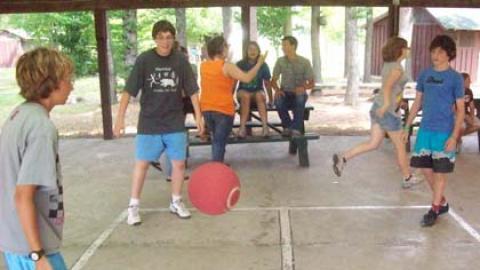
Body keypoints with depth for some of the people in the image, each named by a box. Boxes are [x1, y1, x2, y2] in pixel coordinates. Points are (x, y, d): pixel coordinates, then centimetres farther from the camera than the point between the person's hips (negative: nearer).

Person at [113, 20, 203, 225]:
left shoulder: (181, 60, -5)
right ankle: (134, 205, 18)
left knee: (179, 163, 6)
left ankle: (176, 202, 25)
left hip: (175, 122, 2)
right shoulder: (144, 60, -10)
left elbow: (192, 91, 2)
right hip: (149, 122, -2)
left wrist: (198, 115, 0)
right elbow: (129, 91, -9)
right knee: (142, 163, 3)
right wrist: (120, 118, -12)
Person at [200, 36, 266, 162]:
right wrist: (259, 63, -6)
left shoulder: (203, 66, 4)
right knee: (219, 143, 1)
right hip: (223, 110, -6)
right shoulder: (227, 66, -14)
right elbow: (247, 78, -19)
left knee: (216, 140, 23)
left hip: (206, 109, 6)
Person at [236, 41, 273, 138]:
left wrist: (271, 99, 1)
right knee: (245, 96, -36)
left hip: (257, 92, 1)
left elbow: (267, 83, 5)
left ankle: (265, 126, -43)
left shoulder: (263, 65, 0)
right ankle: (242, 128, -42)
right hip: (243, 91, 0)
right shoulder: (240, 64, -2)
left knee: (259, 95, -35)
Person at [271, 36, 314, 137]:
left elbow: (311, 83, -3)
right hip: (285, 93, 2)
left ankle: (296, 129, -34)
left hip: (299, 93, -1)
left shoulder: (305, 62, -4)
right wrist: (277, 89, -19)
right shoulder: (280, 61, 1)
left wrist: (303, 87, -26)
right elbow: (274, 80, 4)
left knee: (300, 98, -38)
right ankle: (287, 126, -14)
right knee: (278, 100, -33)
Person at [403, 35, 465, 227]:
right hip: (425, 129, 5)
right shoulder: (424, 75, 6)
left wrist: (454, 136, -14)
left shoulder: (455, 78, -7)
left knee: (440, 171, 3)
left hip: (444, 132, -5)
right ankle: (442, 202, 31)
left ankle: (434, 209, 17)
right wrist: (407, 128, 10)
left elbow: (460, 109, -6)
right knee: (425, 168, 10)